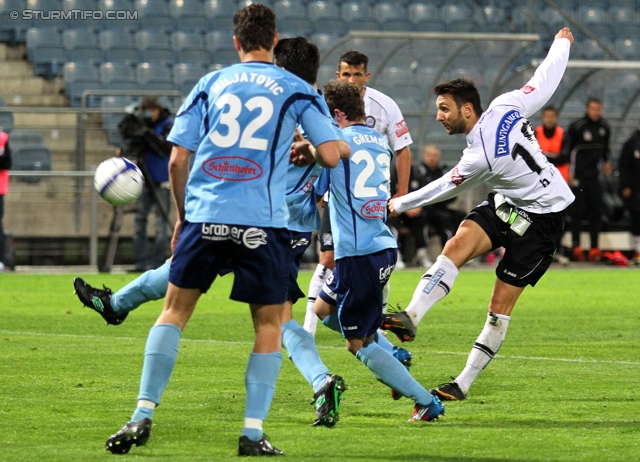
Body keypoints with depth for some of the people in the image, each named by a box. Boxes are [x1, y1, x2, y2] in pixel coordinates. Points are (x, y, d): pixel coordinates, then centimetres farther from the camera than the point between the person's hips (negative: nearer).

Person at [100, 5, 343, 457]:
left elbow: (177, 160, 7)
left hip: (204, 216, 2)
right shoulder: (298, 91, 7)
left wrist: (182, 216, 21)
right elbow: (331, 155, -2)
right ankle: (253, 432, 2)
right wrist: (305, 154, 21)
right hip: (263, 222, -2)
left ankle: (143, 415, 3)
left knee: (175, 311, 13)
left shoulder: (209, 85, 12)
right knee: (270, 323, 10)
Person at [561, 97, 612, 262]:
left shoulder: (604, 127, 8)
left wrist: (606, 162, 13)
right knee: (577, 210, -7)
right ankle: (576, 246, -3)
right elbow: (566, 148, -8)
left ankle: (594, 248, 4)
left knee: (596, 211, 1)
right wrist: (569, 171, -11)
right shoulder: (577, 127, -10)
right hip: (578, 175, -5)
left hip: (594, 175, 5)